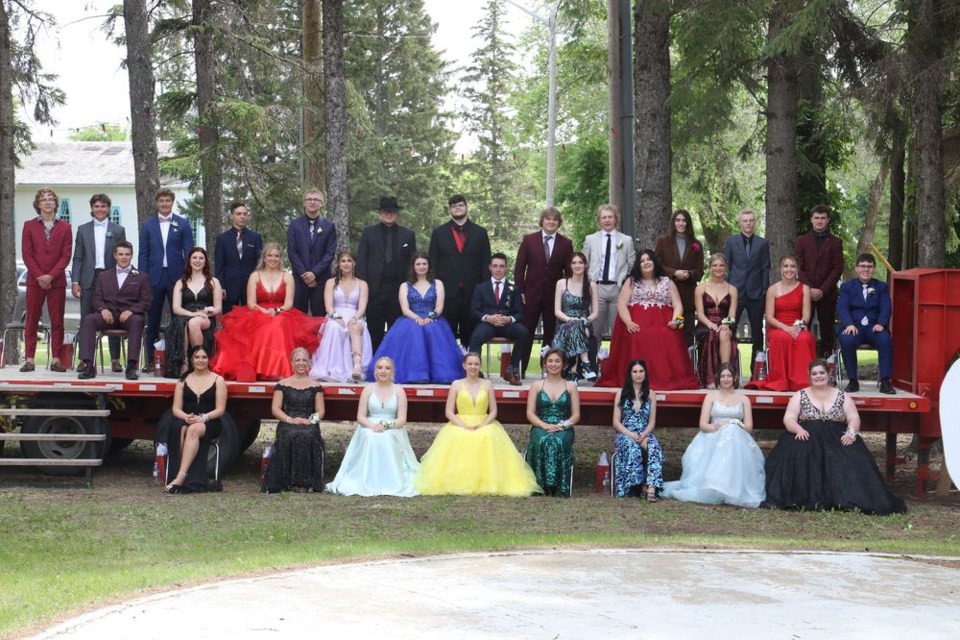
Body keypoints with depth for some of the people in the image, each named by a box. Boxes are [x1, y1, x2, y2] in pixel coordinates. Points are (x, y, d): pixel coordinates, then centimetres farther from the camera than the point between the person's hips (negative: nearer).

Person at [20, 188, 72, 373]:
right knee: (32, 321, 1)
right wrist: (39, 276, -10)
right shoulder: (29, 226, 6)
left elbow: (66, 255, 0)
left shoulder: (65, 227, 6)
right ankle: (29, 359, 3)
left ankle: (56, 360, 4)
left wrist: (51, 276, -11)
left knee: (57, 321, 1)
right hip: (34, 280, 0)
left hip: (56, 281, 0)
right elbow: (27, 254, 1)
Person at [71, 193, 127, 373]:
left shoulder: (118, 230, 7)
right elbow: (78, 258, 7)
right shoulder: (83, 230, 10)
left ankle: (115, 359, 6)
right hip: (89, 280, 1)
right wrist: (75, 281, -2)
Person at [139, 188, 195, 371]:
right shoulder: (148, 225, 8)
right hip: (154, 277, 1)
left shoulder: (183, 224, 5)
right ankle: (151, 360, 11)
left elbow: (188, 252, 3)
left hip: (176, 276, -1)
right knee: (153, 321, 6)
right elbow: (143, 254, 6)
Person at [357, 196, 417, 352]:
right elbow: (361, 261, 5)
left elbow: (412, 262, 9)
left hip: (398, 289, 0)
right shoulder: (369, 233, 9)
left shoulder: (408, 235, 10)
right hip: (375, 289, 0)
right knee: (375, 331, 2)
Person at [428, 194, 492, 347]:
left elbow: (486, 263, 8)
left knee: (470, 334, 1)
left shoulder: (480, 232, 9)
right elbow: (433, 262, 8)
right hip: (447, 291, 0)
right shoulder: (439, 233, 10)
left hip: (472, 292, 0)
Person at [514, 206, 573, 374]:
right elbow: (519, 267, 2)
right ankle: (519, 369, 6)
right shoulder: (529, 240, 3)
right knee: (526, 333, 1)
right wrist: (520, 292, -4)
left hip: (555, 295, 1)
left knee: (551, 334, 6)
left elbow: (569, 271, 5)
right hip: (532, 294, -1)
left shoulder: (566, 243, 4)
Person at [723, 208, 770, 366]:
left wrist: (765, 290, -1)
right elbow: (726, 267, 6)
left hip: (756, 293, 1)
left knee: (757, 330, 6)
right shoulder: (731, 242, 6)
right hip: (735, 292, -1)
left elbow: (766, 269, 6)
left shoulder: (763, 243, 7)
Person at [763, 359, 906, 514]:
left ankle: (848, 499, -29)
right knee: (798, 454, -34)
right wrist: (798, 429, -19)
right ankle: (804, 499, -32)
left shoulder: (841, 396, 13)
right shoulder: (800, 396, 11)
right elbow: (788, 418, 2)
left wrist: (851, 433, -15)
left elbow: (854, 418, 6)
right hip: (808, 439, -1)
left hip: (837, 440, 1)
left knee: (851, 459, -30)